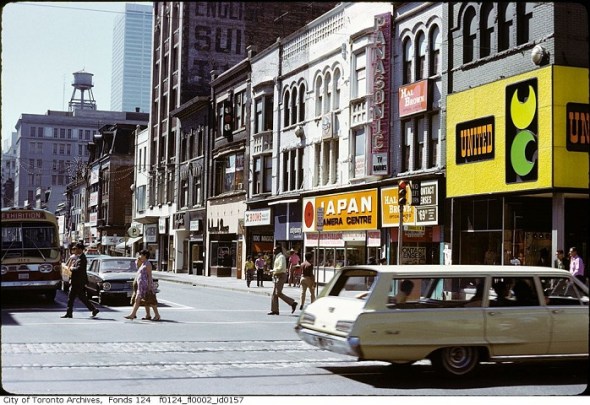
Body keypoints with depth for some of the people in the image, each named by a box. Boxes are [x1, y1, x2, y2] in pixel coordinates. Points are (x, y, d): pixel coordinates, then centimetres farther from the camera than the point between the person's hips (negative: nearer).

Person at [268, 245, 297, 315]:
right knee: (274, 293, 6)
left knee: (278, 293, -13)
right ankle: (274, 310, 6)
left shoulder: (281, 257, -12)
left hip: (281, 277, -10)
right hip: (277, 277, 10)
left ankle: (292, 303, -6)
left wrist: (273, 270, -13)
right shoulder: (277, 257, 18)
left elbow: (281, 267, -23)